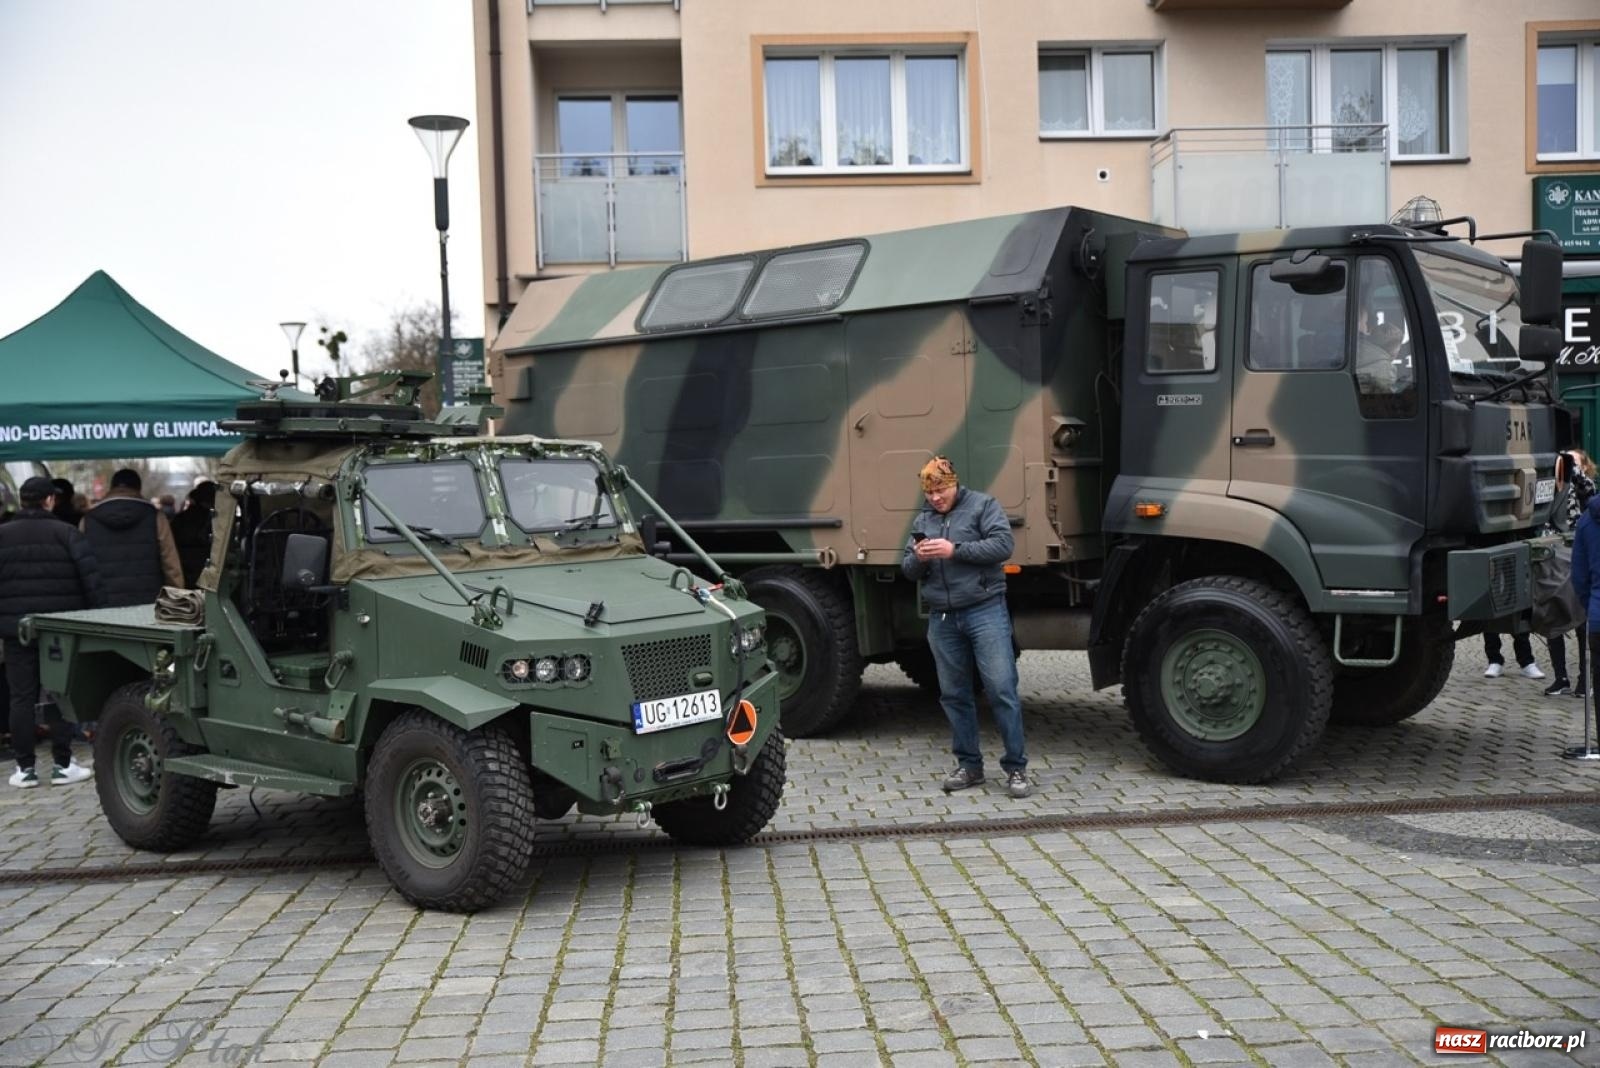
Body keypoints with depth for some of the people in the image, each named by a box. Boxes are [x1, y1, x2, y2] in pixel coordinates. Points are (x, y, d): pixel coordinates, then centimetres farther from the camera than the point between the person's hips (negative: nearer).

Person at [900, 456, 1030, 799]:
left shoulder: (982, 506, 1)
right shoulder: (922, 520, 16)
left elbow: (1002, 545, -12)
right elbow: (907, 568, 16)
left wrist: (955, 550, -17)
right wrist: (917, 558, -7)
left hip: (985, 612, -5)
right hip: (942, 619, 5)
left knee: (1002, 690, -6)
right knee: (954, 694, 9)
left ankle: (1016, 767, 0)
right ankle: (969, 765, 19)